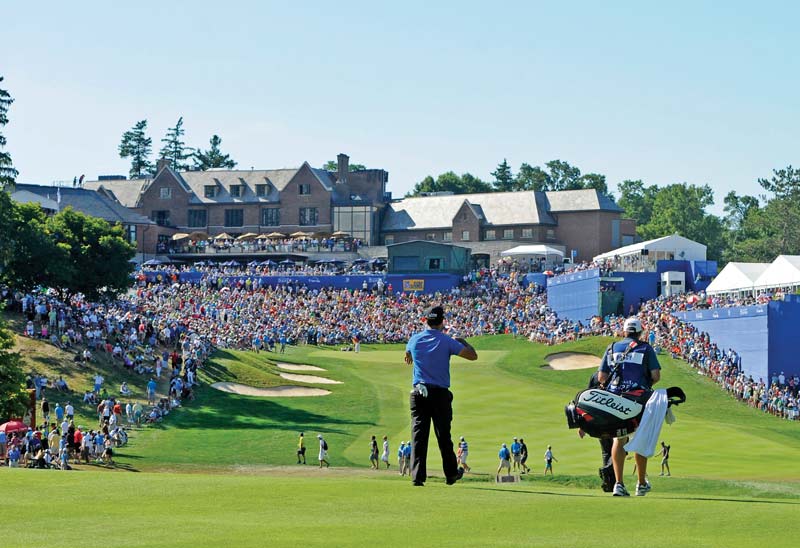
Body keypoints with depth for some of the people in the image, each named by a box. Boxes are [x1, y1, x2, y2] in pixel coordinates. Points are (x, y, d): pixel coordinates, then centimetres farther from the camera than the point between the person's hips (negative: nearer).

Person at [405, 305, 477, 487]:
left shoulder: (415, 340, 3)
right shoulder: (447, 341, -7)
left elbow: (408, 355, 26)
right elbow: (473, 356, -4)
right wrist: (463, 342, 15)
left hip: (418, 394, 2)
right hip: (440, 394, -2)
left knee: (418, 435, -1)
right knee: (443, 435, 9)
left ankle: (417, 475, -9)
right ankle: (451, 474, 20)